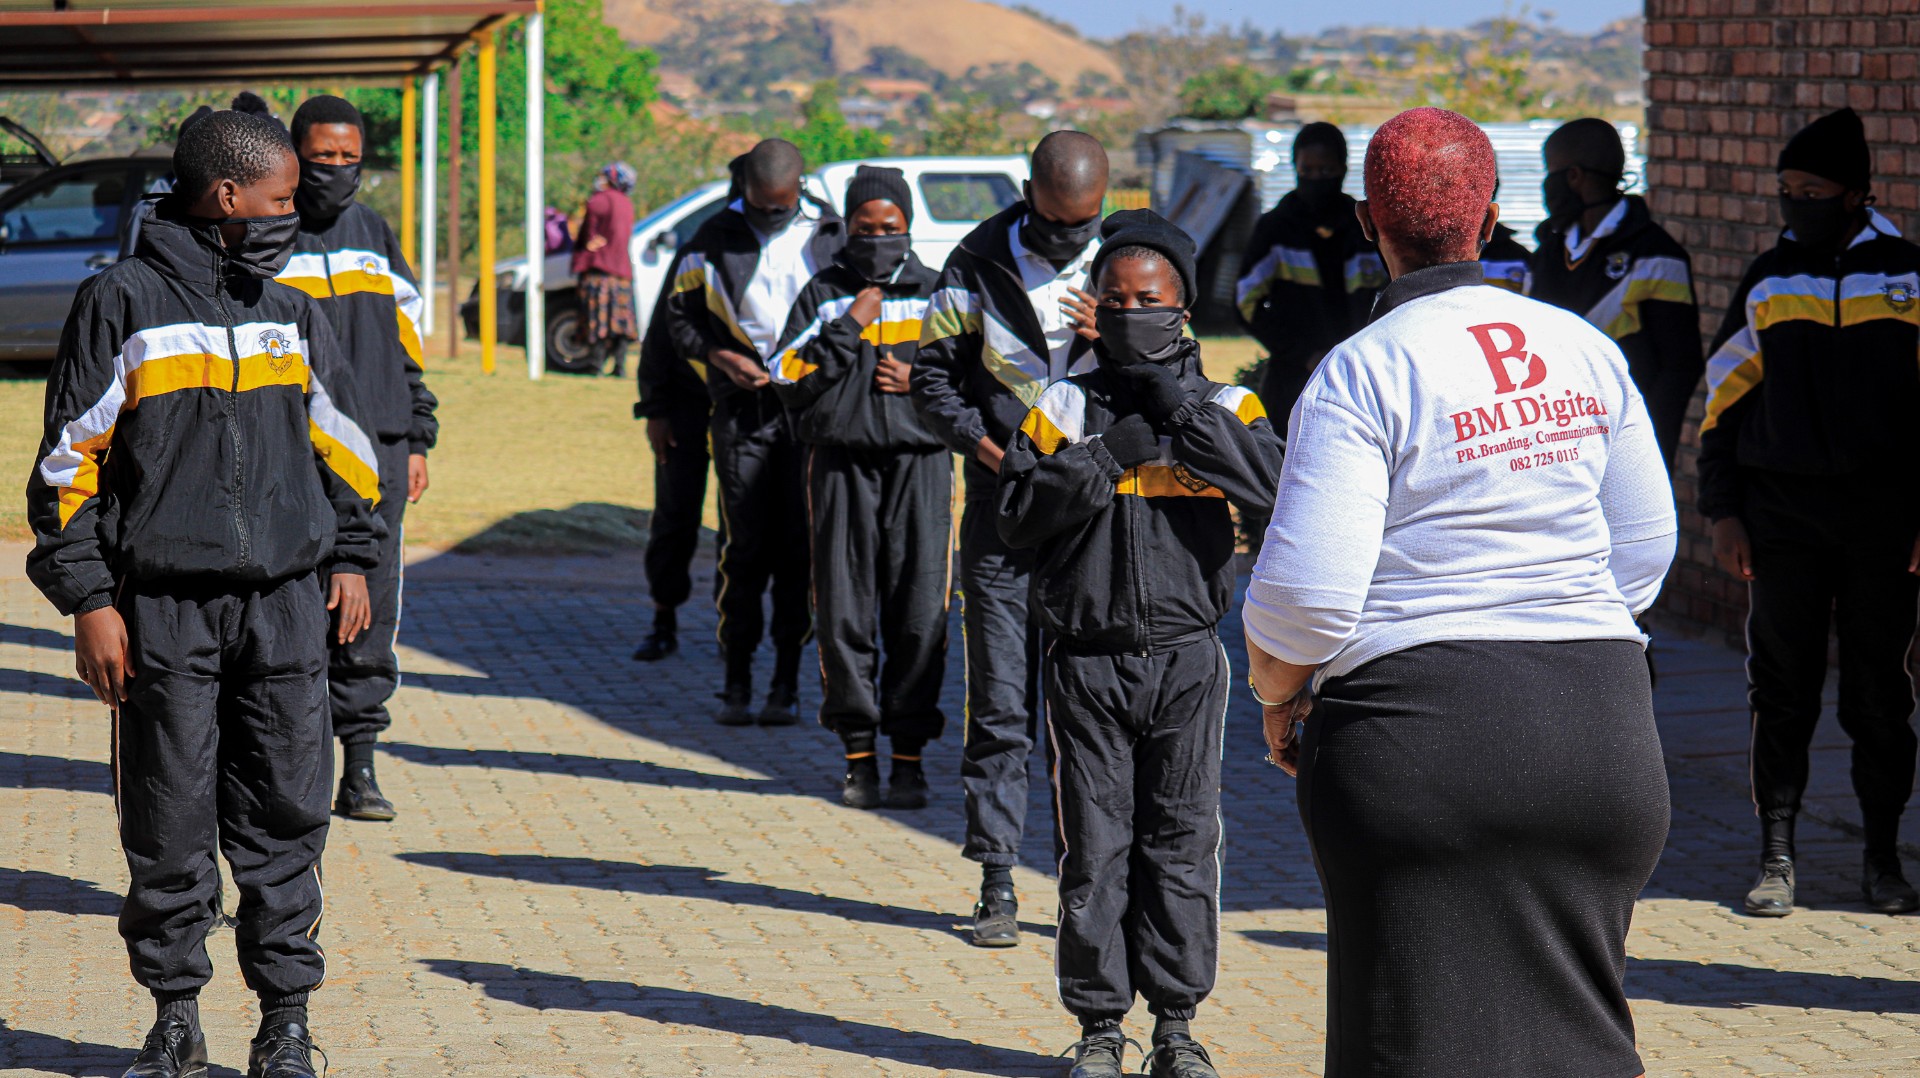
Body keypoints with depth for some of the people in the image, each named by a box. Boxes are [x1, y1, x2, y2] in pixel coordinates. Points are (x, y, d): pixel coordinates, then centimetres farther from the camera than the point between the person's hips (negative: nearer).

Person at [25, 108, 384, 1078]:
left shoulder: (289, 310, 14)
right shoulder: (123, 303, -1)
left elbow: (342, 441, 24)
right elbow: (69, 459, -2)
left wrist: (350, 559, 15)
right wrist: (88, 600, -7)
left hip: (285, 602, 4)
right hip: (163, 606, -3)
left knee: (284, 816, 2)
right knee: (169, 822, 1)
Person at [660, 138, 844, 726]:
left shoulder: (830, 235, 5)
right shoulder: (716, 237, 4)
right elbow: (680, 316, 10)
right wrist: (722, 357, -6)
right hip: (742, 408, 0)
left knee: (799, 545, 0)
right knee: (744, 546, -3)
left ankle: (786, 682, 7)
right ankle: (737, 680, 5)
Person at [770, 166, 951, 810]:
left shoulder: (936, 295, 11)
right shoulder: (822, 294, 10)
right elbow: (789, 381, 0)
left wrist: (920, 381, -4)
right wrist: (847, 328, -8)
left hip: (918, 464, 0)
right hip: (841, 463, 0)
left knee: (919, 615, -5)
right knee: (844, 614, 0)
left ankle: (909, 757, 3)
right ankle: (859, 756, 9)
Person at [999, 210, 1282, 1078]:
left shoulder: (1224, 409, 5)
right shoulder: (1064, 409, 6)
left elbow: (1266, 486, -15)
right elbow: (1019, 518, -4)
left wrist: (1179, 405, -15)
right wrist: (1106, 456, -13)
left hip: (1186, 658, 0)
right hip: (1088, 660, 0)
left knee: (1183, 842, 3)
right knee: (1094, 847, 3)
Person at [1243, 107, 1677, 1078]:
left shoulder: (1362, 372, -9)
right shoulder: (1585, 352, 8)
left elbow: (1306, 592, -14)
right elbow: (1646, 549, 15)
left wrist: (1275, 695, 4)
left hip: (1422, 737, -5)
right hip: (1600, 724, 5)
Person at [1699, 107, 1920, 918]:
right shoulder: (1767, 282, 7)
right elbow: (1723, 402, 10)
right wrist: (1723, 512, 3)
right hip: (1782, 511, 1)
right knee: (1782, 689, 2)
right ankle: (1777, 860, 9)